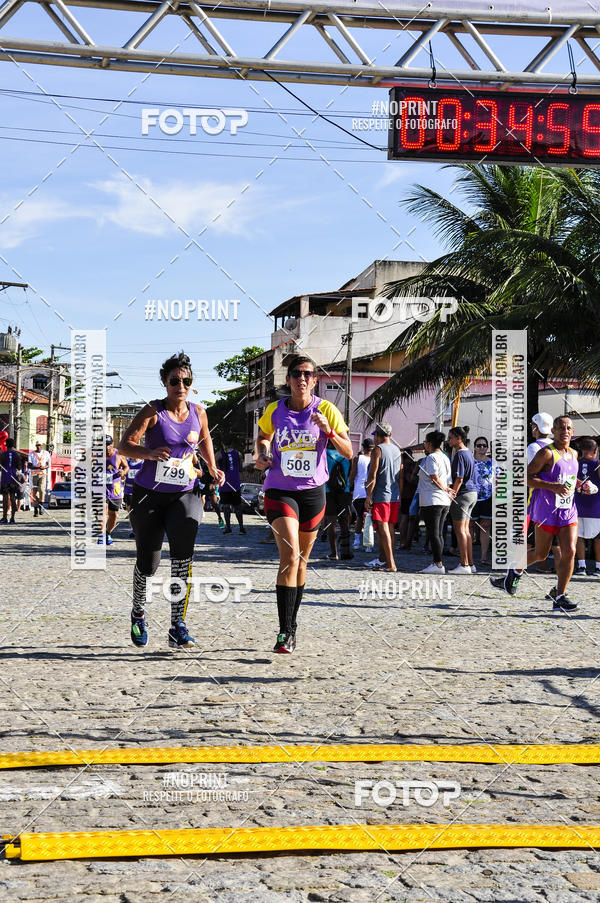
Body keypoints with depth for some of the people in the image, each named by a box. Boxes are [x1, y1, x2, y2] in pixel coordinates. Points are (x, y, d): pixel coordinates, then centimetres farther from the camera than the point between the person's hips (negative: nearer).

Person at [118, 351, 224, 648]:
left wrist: (212, 469, 15)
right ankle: (138, 614, 36)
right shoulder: (153, 411, -8)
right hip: (149, 493, -2)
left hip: (184, 493, 2)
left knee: (183, 548, -23)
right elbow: (125, 445, -17)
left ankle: (178, 626, -20)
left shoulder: (197, 412, 4)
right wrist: (150, 453, -35)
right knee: (147, 562, 4)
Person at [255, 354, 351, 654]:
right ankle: (284, 632, -19)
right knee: (290, 555, -19)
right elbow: (263, 437, 22)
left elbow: (348, 452, -4)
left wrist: (328, 431, -21)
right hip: (279, 491, -1)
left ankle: (291, 625, 30)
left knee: (301, 560, 13)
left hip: (313, 491, 1)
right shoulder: (274, 410, 0)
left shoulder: (326, 409, -3)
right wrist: (261, 455, 1)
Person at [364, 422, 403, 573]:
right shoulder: (397, 450, 14)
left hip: (381, 496, -7)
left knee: (383, 529, -7)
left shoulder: (378, 450, -8)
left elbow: (372, 476, -13)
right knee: (390, 528, 13)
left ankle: (391, 564, -12)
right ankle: (386, 560, 19)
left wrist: (368, 496, -10)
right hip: (395, 496, 7)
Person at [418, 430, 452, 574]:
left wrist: (444, 489, -5)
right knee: (438, 534, 11)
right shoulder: (445, 458, 17)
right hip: (444, 501, 9)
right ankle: (437, 563, 13)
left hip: (432, 501, -9)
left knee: (433, 534, -7)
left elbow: (434, 478, -16)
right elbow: (448, 480, 16)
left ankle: (438, 564, -9)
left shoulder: (431, 457, -10)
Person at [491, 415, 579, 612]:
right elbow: (526, 477, -13)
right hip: (546, 511, -5)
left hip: (569, 511, 5)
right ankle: (515, 571, 34)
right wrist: (553, 486, -22)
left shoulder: (573, 454, 13)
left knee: (569, 552, -8)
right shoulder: (546, 453, -10)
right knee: (540, 554, 6)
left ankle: (559, 596, -1)